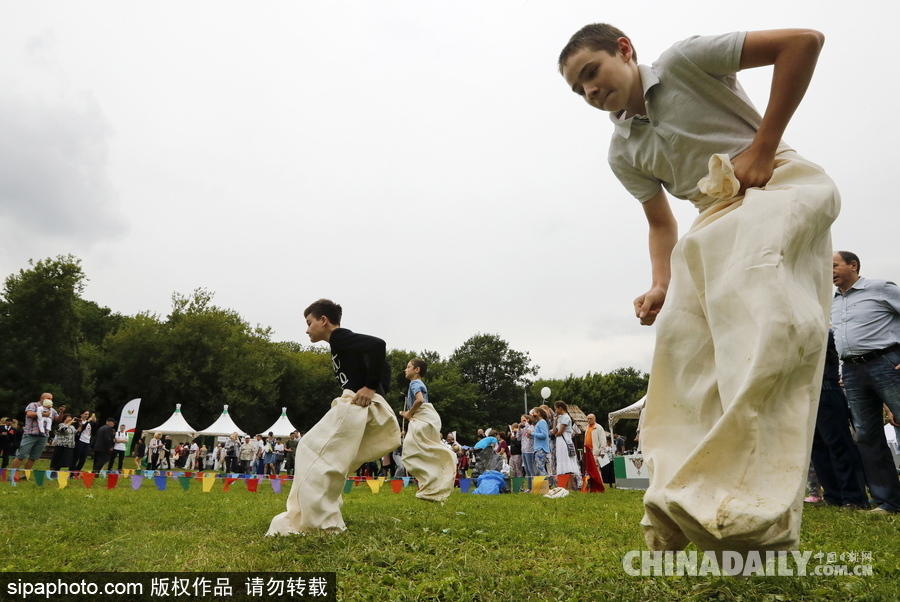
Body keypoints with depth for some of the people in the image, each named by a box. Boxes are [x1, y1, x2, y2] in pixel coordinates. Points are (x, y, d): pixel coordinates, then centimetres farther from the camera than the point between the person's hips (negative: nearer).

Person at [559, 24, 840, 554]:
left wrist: (763, 145, -12)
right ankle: (682, 515, -7)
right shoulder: (623, 153, 12)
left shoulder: (686, 61, -2)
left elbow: (804, 41, -6)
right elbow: (661, 222, 15)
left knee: (760, 305, -30)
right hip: (718, 216, 6)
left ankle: (754, 509, -32)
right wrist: (660, 285, -3)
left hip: (782, 180, -5)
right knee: (681, 333, -11)